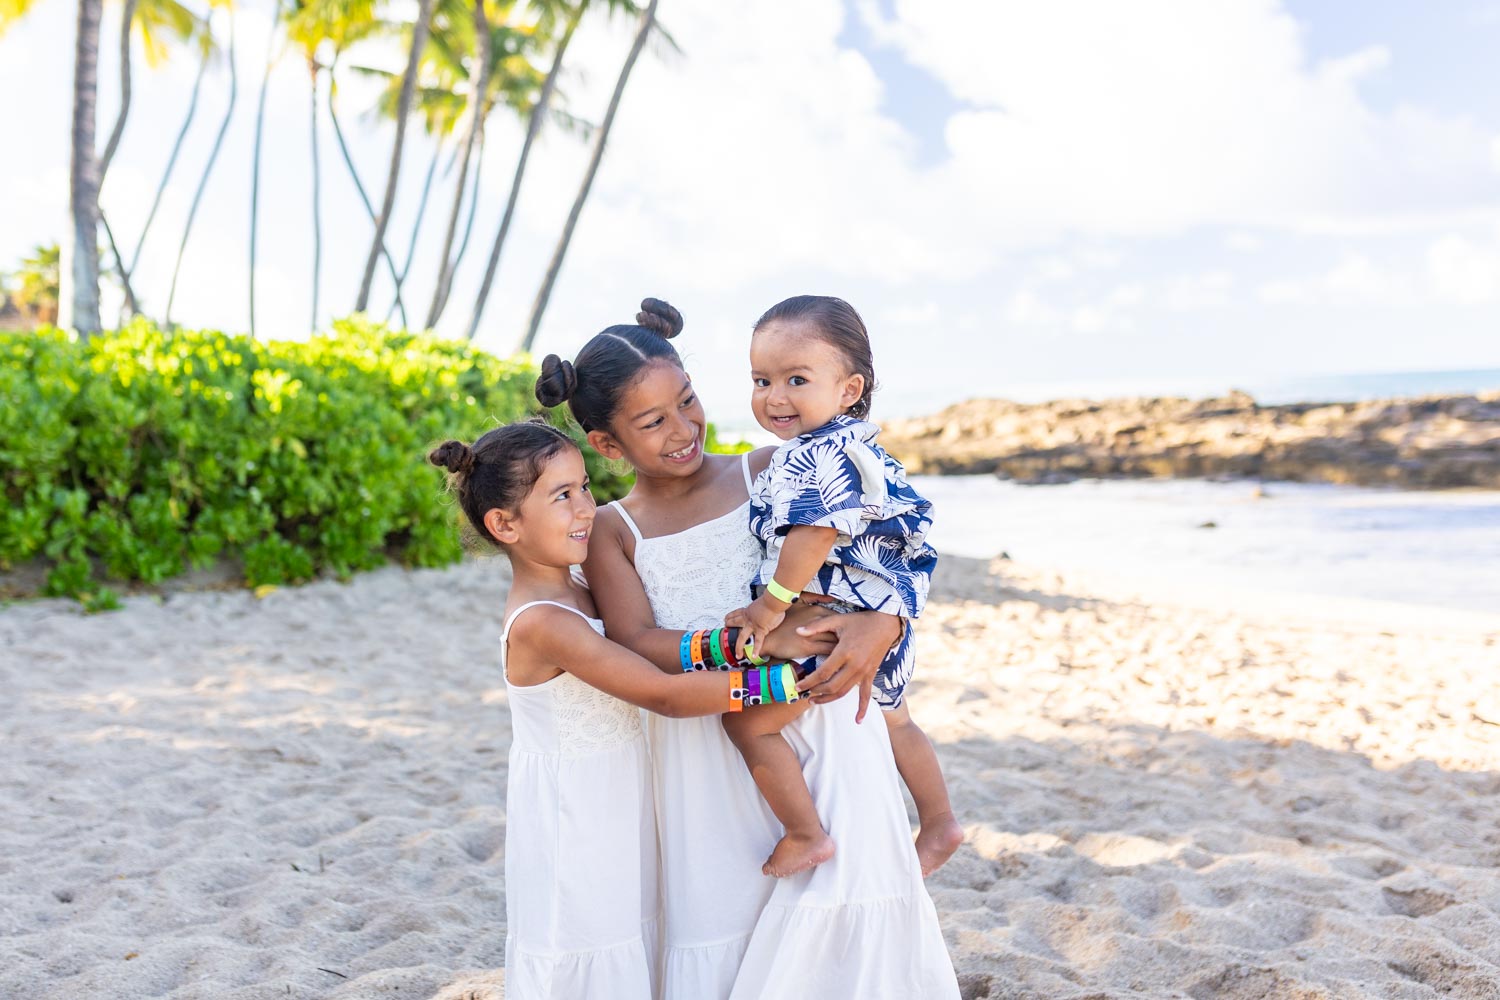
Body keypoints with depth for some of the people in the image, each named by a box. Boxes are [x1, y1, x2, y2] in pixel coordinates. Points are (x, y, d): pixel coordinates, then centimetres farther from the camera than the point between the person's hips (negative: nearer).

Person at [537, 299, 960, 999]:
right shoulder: (610, 532, 3)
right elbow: (638, 646, -11)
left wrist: (883, 623, -21)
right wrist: (765, 640, -23)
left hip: (820, 730, 0)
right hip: (707, 763, 1)